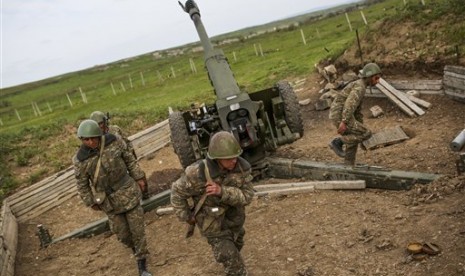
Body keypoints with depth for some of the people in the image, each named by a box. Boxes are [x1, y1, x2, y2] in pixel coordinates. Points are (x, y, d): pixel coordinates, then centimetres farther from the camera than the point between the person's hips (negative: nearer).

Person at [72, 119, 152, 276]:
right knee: (121, 232, 11)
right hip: (109, 199, 0)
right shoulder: (80, 160, -17)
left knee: (137, 227, 5)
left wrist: (138, 177, 2)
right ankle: (132, 246, 47)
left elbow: (129, 159, 0)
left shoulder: (114, 141, -14)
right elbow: (82, 184, -4)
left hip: (128, 190, 1)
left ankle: (142, 263, 23)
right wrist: (91, 203, 2)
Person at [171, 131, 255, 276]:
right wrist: (186, 217, -7)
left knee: (235, 248, 33)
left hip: (235, 221, 5)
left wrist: (222, 191, -41)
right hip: (214, 227, -5)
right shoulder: (198, 173, -35)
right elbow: (178, 191, -18)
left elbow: (247, 196, -24)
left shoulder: (242, 167, -23)